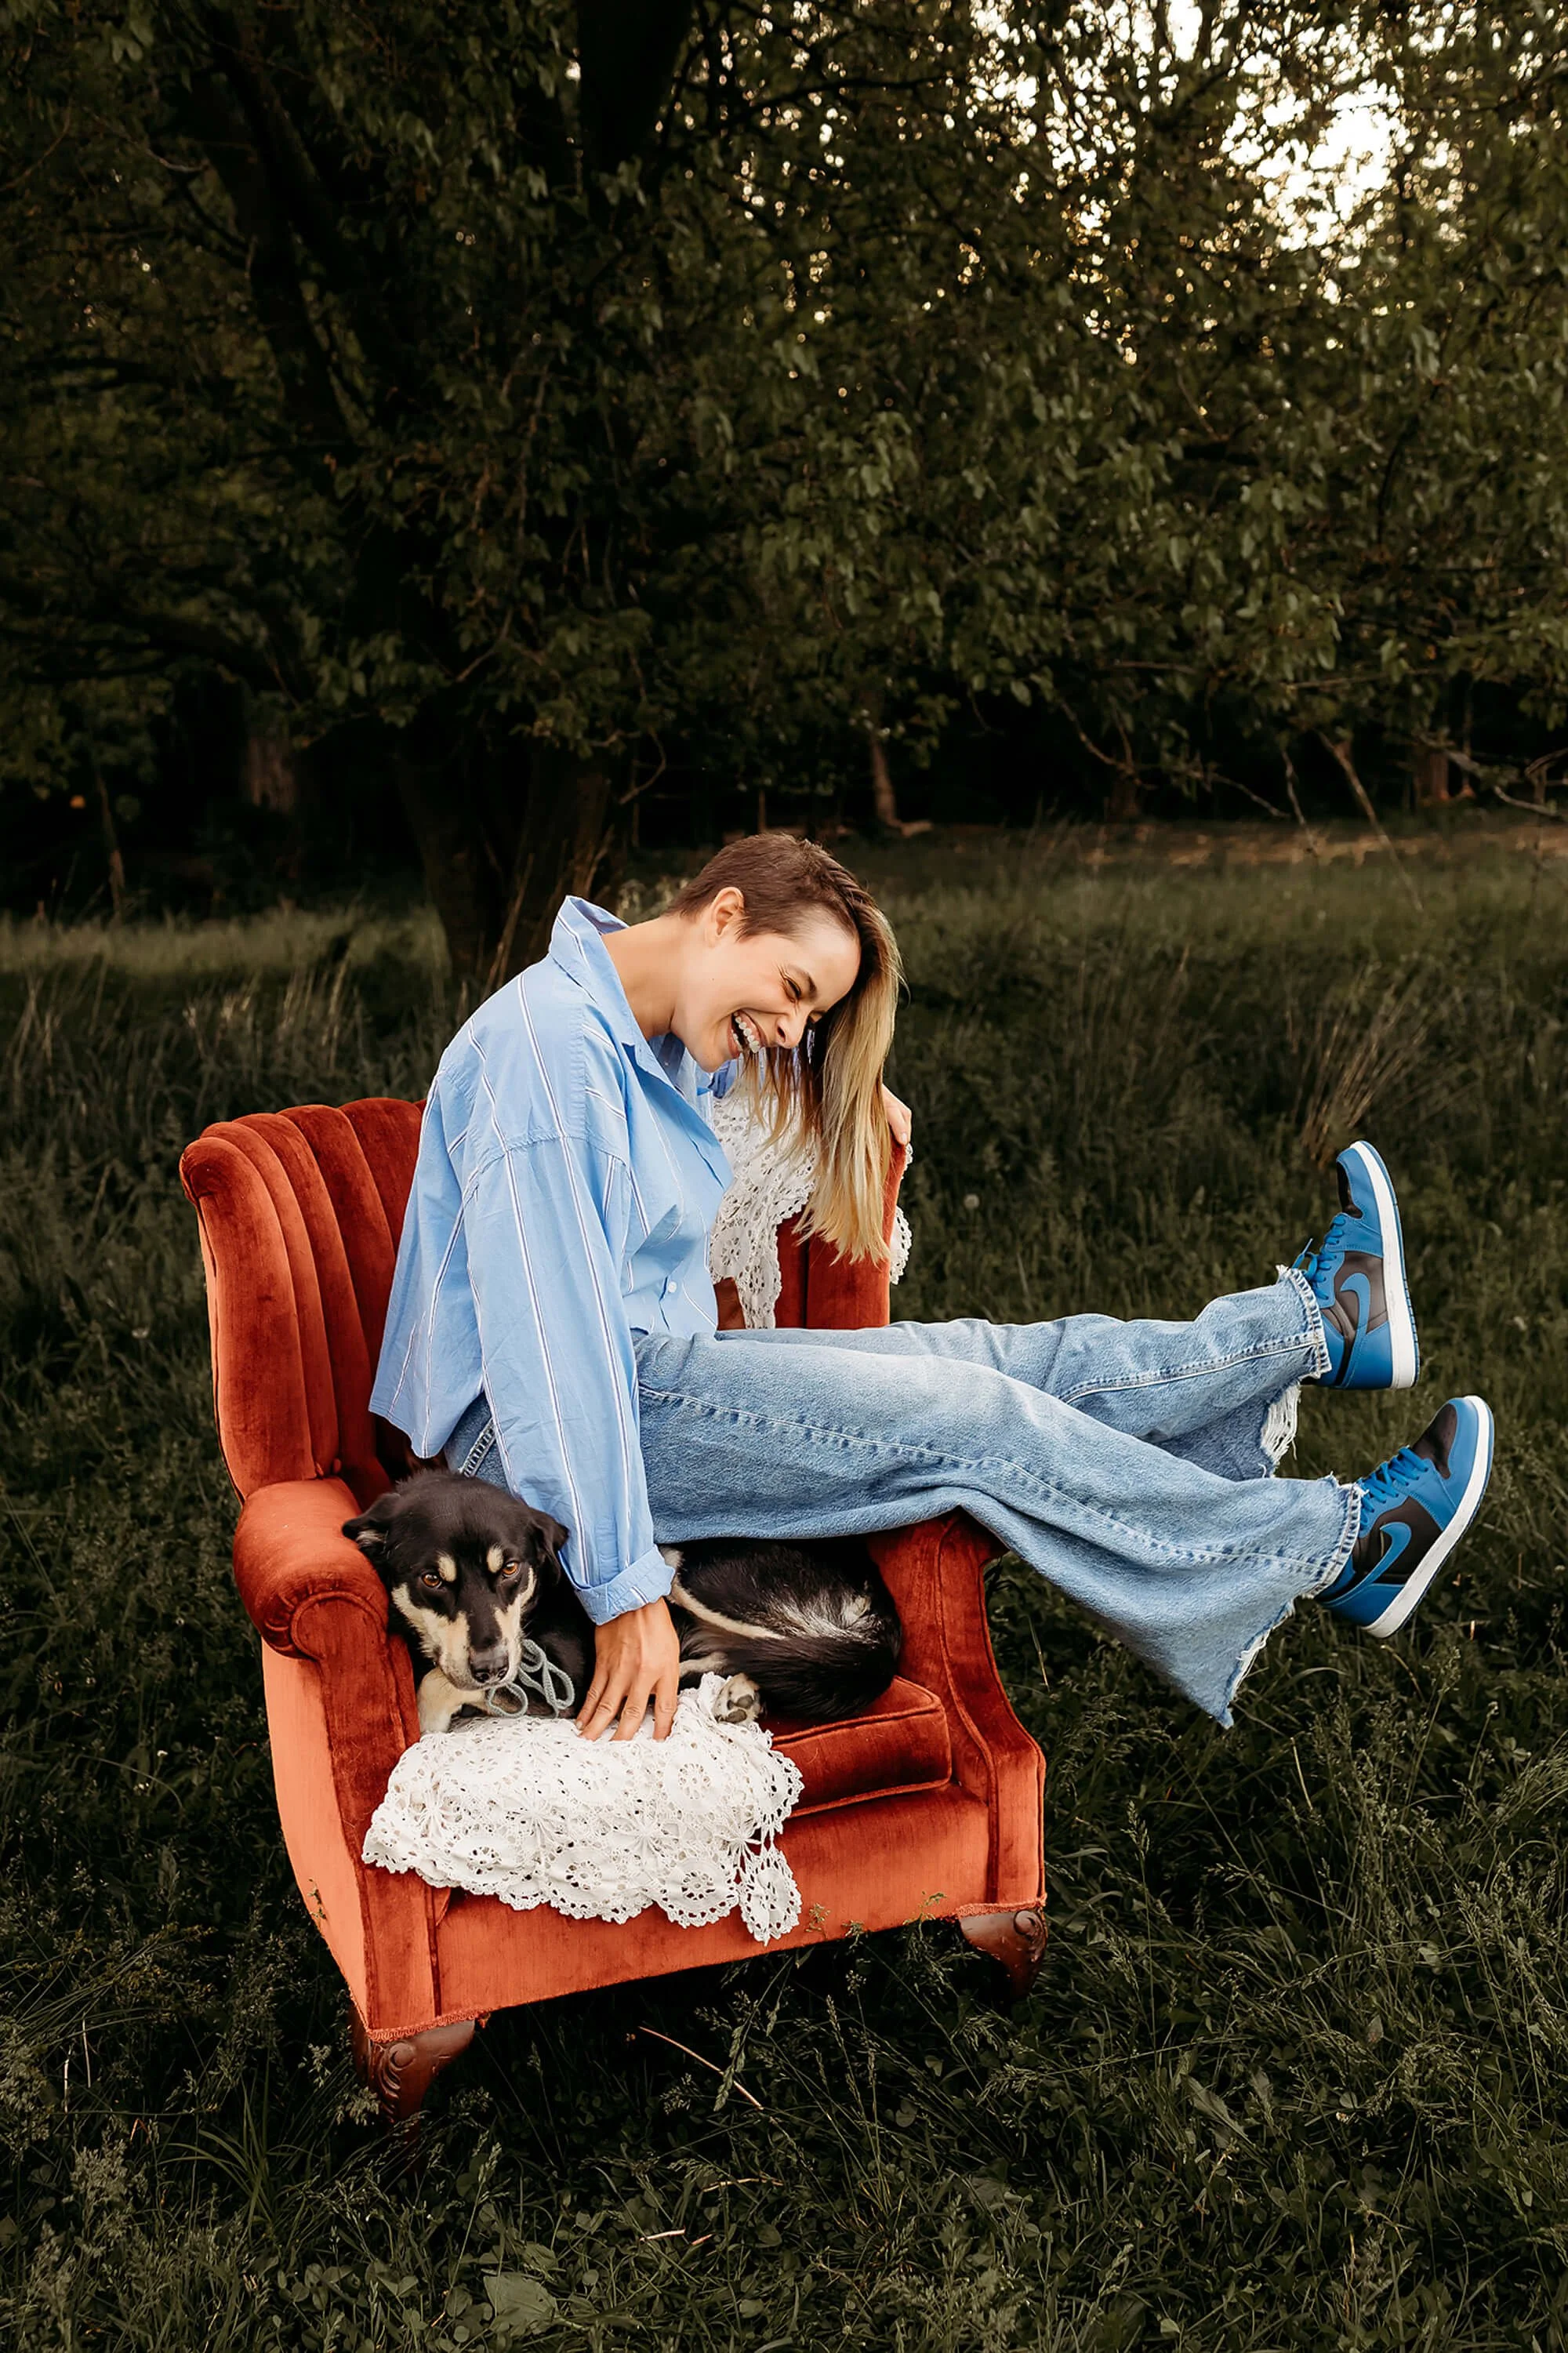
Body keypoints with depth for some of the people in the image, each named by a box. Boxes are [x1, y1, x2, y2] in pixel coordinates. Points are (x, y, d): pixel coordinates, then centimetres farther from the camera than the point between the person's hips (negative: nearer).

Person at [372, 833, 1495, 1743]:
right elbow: (548, 1334, -27)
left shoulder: (659, 1042, 11)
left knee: (993, 1359, 0)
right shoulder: (549, 1042, -21)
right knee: (980, 1420, -14)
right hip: (537, 1430, -10)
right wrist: (626, 1592, -29)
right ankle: (1339, 1547, -2)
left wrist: (848, 1088, 21)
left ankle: (1318, 1321, 14)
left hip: (653, 1370, 10)